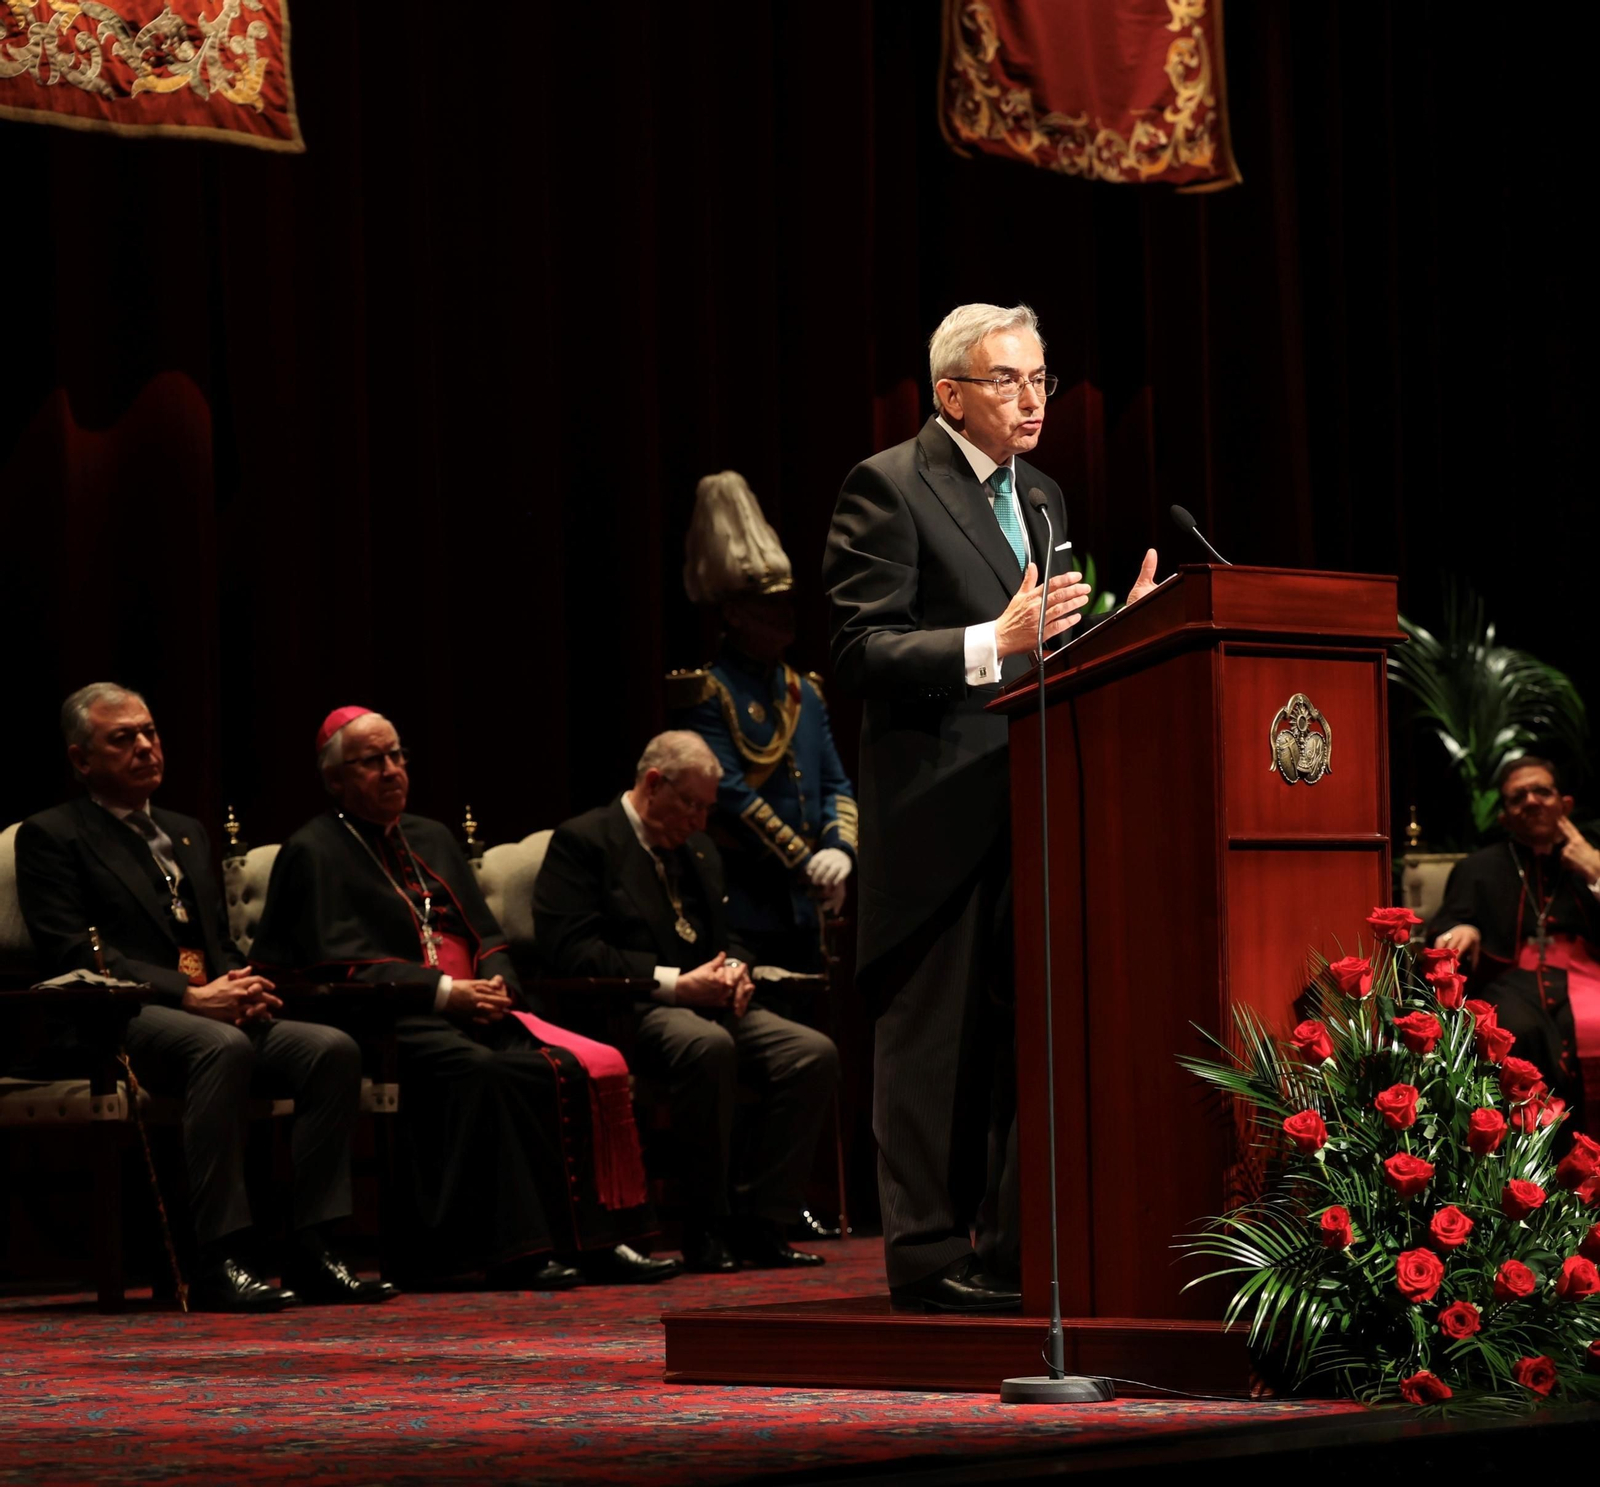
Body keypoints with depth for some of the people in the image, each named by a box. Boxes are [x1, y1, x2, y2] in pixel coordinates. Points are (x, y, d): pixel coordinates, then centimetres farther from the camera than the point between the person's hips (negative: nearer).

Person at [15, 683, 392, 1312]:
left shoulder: (187, 834, 27)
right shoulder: (50, 837, 3)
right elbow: (74, 955, -9)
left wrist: (245, 987, -1)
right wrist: (191, 997, -18)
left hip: (218, 1011, 7)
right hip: (119, 1024, -7)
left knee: (333, 1048, -20)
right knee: (222, 1047, -38)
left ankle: (311, 1251, -21)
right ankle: (221, 1260, -39)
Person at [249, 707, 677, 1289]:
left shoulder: (433, 839, 25)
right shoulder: (313, 853, 2)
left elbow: (487, 935, 21)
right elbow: (339, 967, -9)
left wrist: (495, 983, -3)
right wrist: (444, 992, -17)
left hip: (476, 1009, 7)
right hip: (390, 1024, -7)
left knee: (590, 1066, -20)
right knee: (484, 1071, -37)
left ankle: (596, 1240, -23)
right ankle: (516, 1250, -36)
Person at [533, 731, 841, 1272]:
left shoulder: (700, 850, 25)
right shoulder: (583, 841, -1)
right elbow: (568, 949, -13)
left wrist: (735, 968, 3)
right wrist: (674, 983, -18)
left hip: (710, 1002, 8)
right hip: (629, 1011, -8)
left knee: (814, 1054, -17)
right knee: (708, 1045, -39)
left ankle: (759, 1222, -13)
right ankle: (708, 1231, -27)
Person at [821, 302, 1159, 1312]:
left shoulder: (1040, 498, 20)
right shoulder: (889, 488, -6)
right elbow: (861, 649, -14)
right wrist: (995, 643, -24)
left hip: (1031, 802, 8)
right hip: (937, 804, -8)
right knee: (936, 1032, -4)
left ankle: (1017, 1245, 14)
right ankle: (929, 1254, 0)